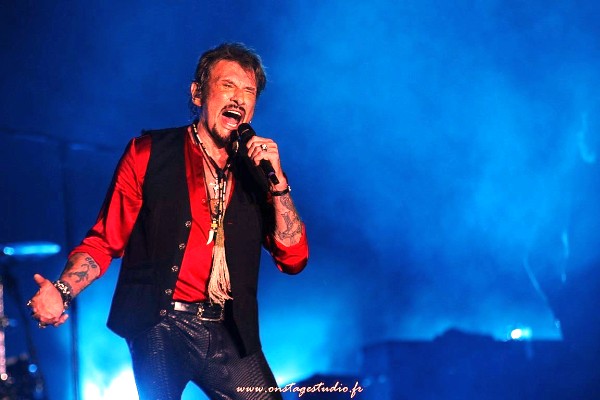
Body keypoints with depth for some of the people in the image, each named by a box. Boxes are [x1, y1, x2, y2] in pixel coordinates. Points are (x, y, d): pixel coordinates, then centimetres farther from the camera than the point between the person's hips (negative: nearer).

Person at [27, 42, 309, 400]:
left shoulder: (256, 172, 12)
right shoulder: (149, 154, 4)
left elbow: (294, 259, 5)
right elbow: (105, 241, 1)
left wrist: (277, 180, -4)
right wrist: (62, 290, -16)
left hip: (228, 336, 3)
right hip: (159, 329, -3)